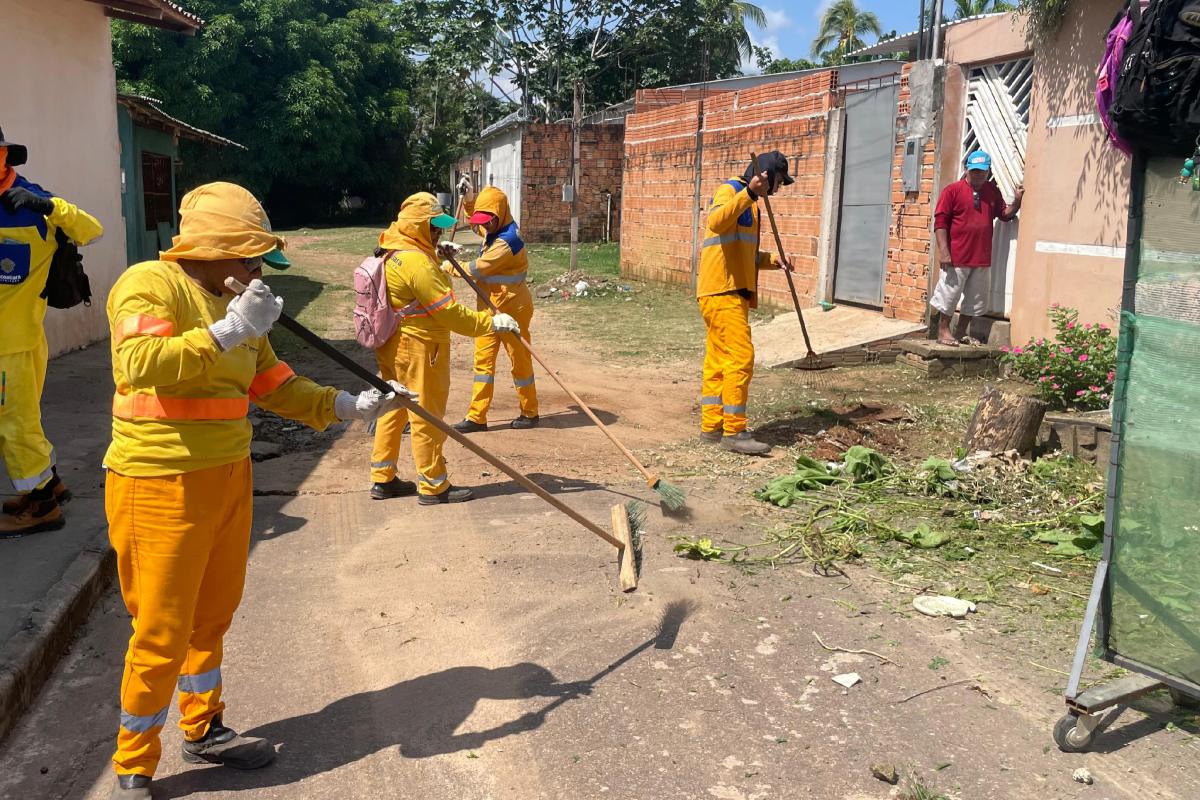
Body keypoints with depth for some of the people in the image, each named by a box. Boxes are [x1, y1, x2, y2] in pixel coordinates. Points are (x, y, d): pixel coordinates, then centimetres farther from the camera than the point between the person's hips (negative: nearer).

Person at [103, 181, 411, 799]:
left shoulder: (232, 303, 12)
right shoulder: (150, 283, -12)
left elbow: (275, 386, 15)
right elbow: (141, 363, -30)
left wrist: (349, 406, 6)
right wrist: (227, 332, -30)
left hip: (228, 479, 8)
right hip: (160, 486, -8)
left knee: (212, 614, 19)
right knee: (162, 632, 2)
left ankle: (204, 731, 39)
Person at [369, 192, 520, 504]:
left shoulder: (393, 252, 9)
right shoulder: (416, 262, -23)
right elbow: (449, 312, -24)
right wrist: (491, 323, -19)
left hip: (393, 347, 10)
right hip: (417, 349, -10)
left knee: (393, 408, 17)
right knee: (427, 415, 0)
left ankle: (383, 478, 27)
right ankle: (434, 486, 12)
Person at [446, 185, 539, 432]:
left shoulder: (506, 242, -24)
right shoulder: (494, 230, 5)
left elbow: (477, 269, -22)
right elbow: (475, 219, 28)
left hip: (512, 309, -9)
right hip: (489, 308, 9)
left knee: (519, 360, 6)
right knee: (483, 359, 6)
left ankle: (530, 413, 22)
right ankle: (477, 417, 9)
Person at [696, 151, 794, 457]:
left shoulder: (749, 204, 24)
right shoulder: (729, 191, -6)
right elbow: (716, 222, -29)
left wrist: (771, 260, 10)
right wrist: (749, 192, -37)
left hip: (733, 292, 10)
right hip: (722, 292, -10)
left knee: (718, 360, 10)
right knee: (741, 357, -12)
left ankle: (712, 426, 14)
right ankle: (734, 431, -9)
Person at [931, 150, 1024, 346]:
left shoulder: (993, 191, 10)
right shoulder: (953, 190, -7)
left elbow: (1004, 214, 16)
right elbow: (940, 221, -11)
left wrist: (1017, 201, -4)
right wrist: (943, 251, -17)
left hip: (982, 257, 6)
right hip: (957, 257, -6)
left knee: (976, 298, 12)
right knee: (949, 294, 1)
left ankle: (961, 333, 23)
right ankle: (943, 330, 15)